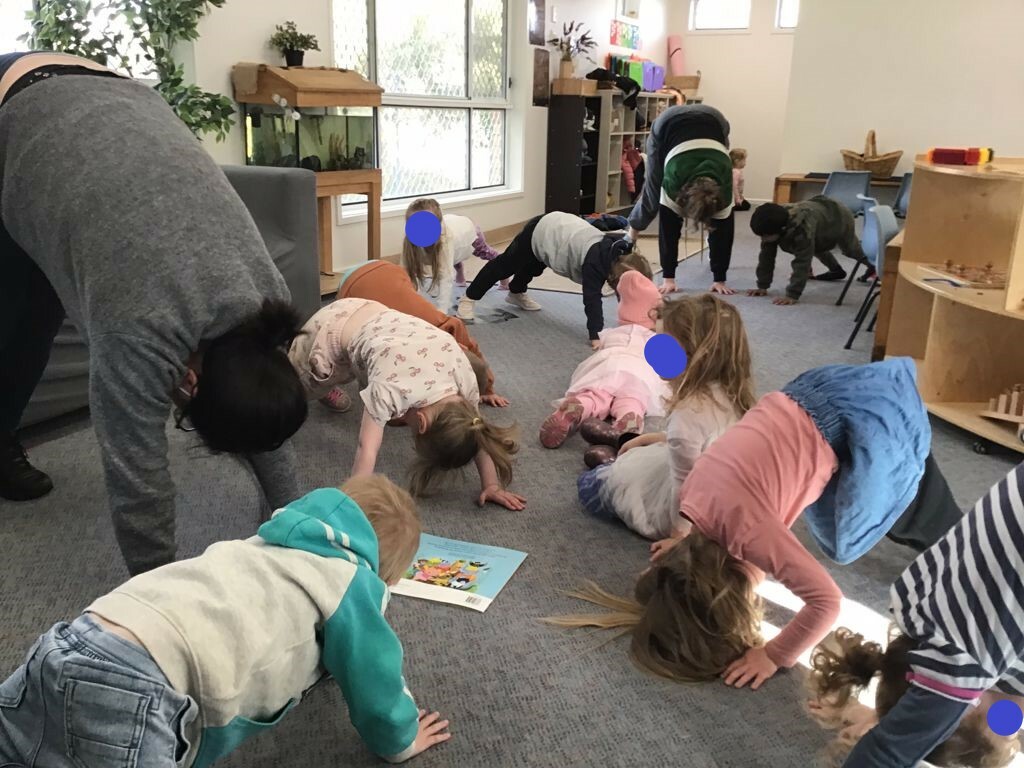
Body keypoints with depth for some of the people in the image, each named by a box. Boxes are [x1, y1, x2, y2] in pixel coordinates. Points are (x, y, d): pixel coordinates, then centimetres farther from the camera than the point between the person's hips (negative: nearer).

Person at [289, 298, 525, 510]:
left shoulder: (465, 378, -27)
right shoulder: (391, 390, -44)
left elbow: (476, 432, -15)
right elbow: (367, 451, -46)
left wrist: (491, 485, -16)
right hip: (335, 331, -4)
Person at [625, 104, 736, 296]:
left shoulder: (723, 186, -34)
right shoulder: (675, 179, -39)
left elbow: (724, 229, -26)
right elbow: (668, 226, -31)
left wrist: (720, 279, -23)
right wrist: (668, 277, -30)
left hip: (713, 122, 1)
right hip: (668, 125, -1)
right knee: (653, 195, 3)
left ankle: (715, 255, 8)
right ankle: (629, 240, 26)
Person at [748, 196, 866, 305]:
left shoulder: (802, 228, -52)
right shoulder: (773, 224, -31)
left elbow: (802, 262, -51)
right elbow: (767, 255, -24)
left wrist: (792, 296, -53)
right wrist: (762, 286, -25)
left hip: (840, 217, -5)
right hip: (819, 209, 5)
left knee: (852, 250, 25)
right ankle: (836, 270, 55)